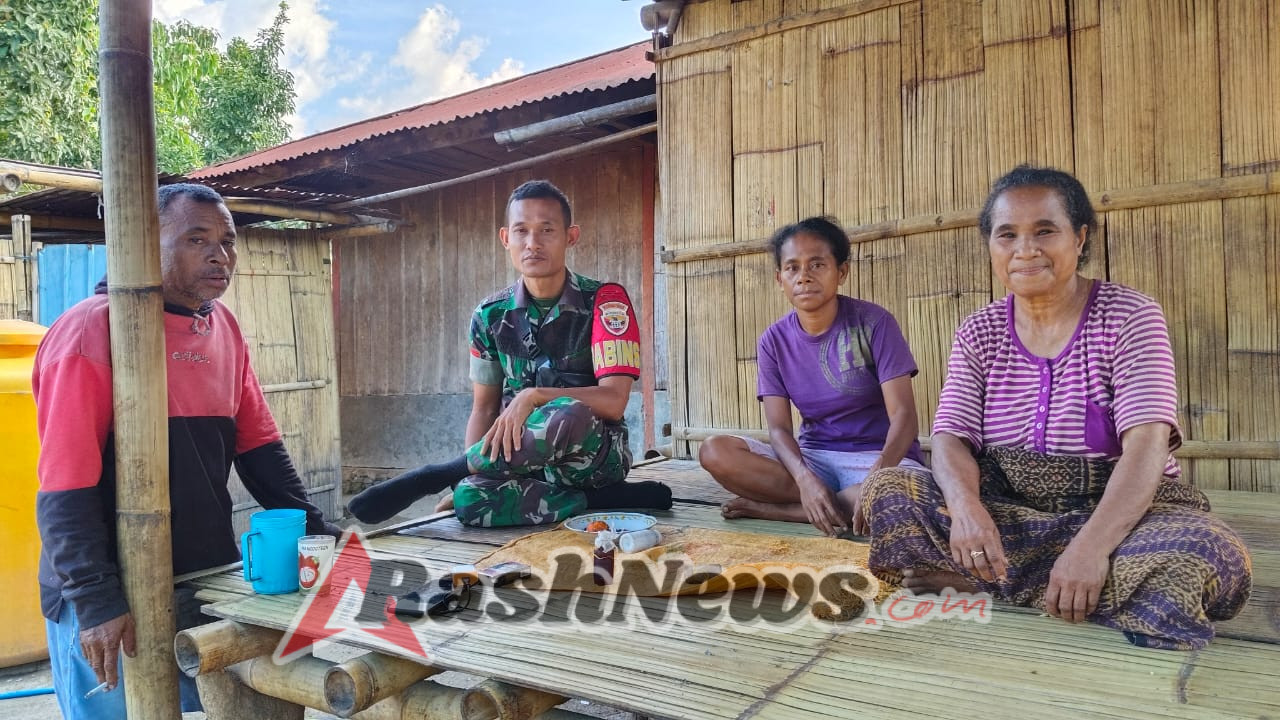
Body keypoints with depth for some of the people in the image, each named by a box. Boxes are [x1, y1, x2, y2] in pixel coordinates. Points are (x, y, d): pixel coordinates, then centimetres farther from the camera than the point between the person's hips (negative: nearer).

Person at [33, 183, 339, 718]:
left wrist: (313, 532, 5)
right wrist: (97, 602, -18)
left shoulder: (224, 327, 6)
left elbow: (256, 442, 10)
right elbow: (66, 484, -16)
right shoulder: (93, 329, -13)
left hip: (211, 583, 6)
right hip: (113, 605, -6)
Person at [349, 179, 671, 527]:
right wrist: (471, 469, -9)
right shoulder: (491, 316, 6)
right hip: (525, 458, 3)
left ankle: (432, 475, -17)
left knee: (567, 416, -39)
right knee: (470, 499, -31)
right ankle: (614, 499, -16)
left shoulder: (605, 301, -7)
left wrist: (532, 396, -26)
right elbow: (484, 408, 10)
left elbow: (613, 401, -15)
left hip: (595, 450, -3)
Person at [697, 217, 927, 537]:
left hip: (876, 456, -2)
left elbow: (903, 415, -15)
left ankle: (772, 508, -20)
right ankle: (844, 503, -21)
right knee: (714, 452, -21)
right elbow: (778, 428, -7)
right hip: (811, 458, 3)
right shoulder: (773, 341, -1)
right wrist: (805, 479, -29)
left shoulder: (873, 322, -9)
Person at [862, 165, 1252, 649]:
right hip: (1004, 510, 2)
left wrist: (1092, 545, -35)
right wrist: (967, 508, -31)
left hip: (1115, 510, -1)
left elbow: (1146, 445, -19)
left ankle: (974, 581, -25)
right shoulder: (978, 334, 3)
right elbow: (950, 439, -7)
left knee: (1214, 557, -34)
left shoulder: (1130, 317, -7)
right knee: (886, 491, -19)